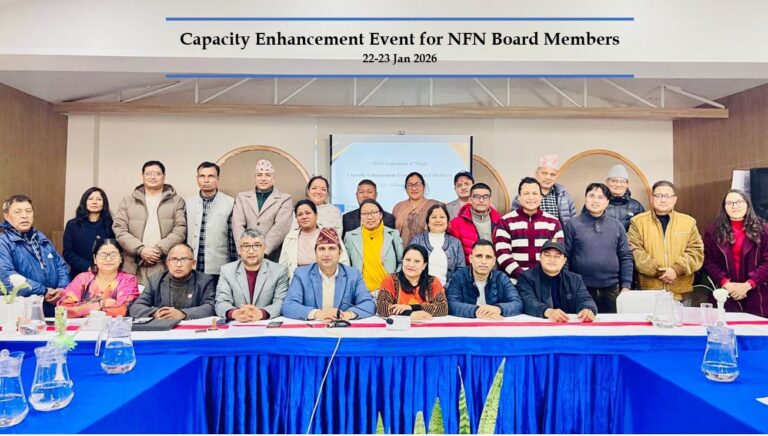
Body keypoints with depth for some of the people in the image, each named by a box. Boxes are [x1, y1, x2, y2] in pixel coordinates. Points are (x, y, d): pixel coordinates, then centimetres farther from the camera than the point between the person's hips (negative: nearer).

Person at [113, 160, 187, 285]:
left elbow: (180, 230, 0)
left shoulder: (177, 201, 10)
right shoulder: (127, 201, 15)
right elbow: (119, 229, 6)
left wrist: (159, 250, -11)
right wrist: (140, 249, -9)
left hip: (166, 267, -1)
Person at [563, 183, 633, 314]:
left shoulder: (617, 225, 8)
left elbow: (626, 257, 8)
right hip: (581, 289, -3)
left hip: (611, 289, 3)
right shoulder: (572, 225, -2)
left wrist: (626, 286, 2)